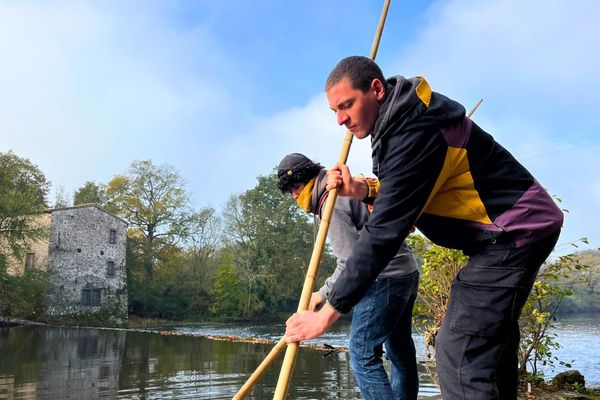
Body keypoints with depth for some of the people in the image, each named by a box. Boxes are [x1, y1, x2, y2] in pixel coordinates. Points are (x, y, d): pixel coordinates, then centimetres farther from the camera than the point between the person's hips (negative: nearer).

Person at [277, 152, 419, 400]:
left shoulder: (331, 206, -15)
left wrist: (323, 294, -9)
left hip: (385, 279, -10)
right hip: (407, 272, 10)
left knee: (362, 353, -6)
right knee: (401, 352, 16)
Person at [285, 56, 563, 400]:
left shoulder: (414, 132, -25)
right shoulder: (404, 118, 6)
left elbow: (386, 230, -29)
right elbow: (407, 196, 16)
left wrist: (328, 313, -26)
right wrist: (363, 190, -3)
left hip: (515, 230, -11)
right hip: (515, 225, 11)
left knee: (459, 354, -15)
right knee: (491, 344, 17)